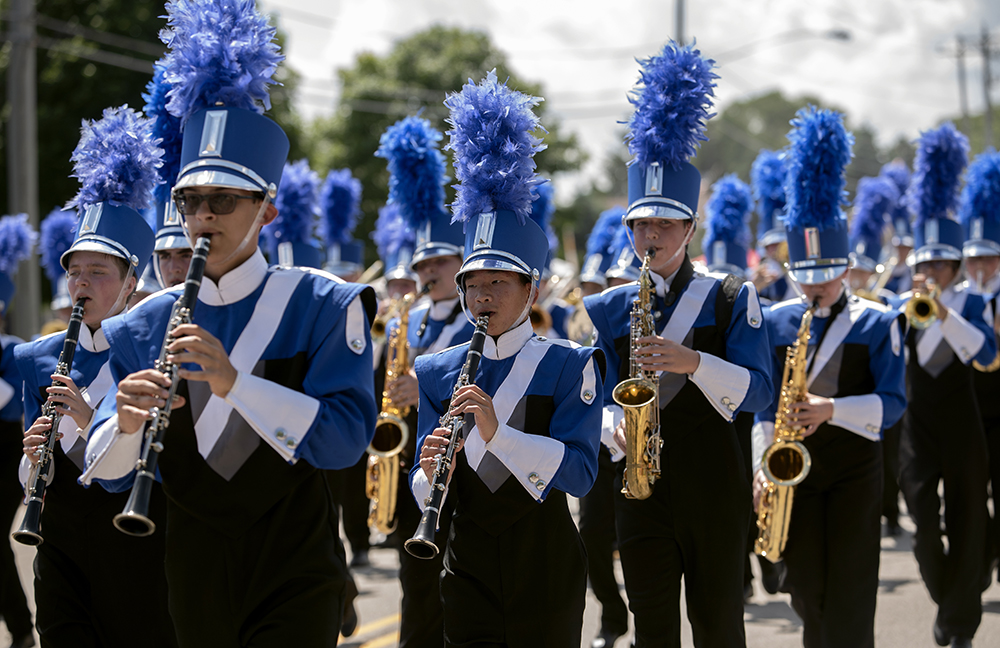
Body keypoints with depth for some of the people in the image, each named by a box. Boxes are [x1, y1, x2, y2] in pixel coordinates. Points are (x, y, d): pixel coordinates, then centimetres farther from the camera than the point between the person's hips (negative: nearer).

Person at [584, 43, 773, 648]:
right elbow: (601, 400, 7)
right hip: (641, 482, 2)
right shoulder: (609, 309, 8)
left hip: (715, 482, -1)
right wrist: (615, 428, -16)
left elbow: (758, 392, -8)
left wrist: (692, 361, -24)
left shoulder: (731, 298, 1)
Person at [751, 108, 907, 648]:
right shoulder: (775, 322, 5)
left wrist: (832, 409, -23)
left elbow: (893, 401, -8)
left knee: (850, 593, -4)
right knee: (806, 591, 5)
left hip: (855, 470, -2)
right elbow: (764, 401, 7)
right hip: (794, 468, 2)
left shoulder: (877, 323, -1)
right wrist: (762, 466, -4)